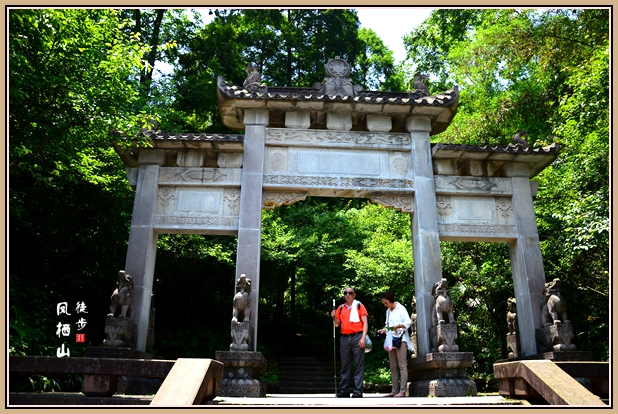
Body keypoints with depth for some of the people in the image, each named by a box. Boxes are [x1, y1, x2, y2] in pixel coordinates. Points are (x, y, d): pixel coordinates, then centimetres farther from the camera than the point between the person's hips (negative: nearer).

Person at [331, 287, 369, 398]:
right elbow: (337, 324, 17)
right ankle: (344, 390, 13)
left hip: (357, 337, -4)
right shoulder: (341, 308, 15)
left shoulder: (359, 305, 4)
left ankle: (358, 390, 2)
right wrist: (334, 317, -4)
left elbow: (365, 323, 0)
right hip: (344, 338, 4)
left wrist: (363, 338, -11)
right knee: (345, 365, 8)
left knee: (359, 365, -2)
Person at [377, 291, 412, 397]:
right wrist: (384, 330, 2)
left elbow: (408, 322, -9)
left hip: (400, 339, -8)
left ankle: (402, 391, -10)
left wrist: (398, 326, -23)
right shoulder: (388, 311, 18)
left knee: (402, 365, -8)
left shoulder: (401, 308, -3)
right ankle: (395, 390, 10)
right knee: (393, 367, 7)